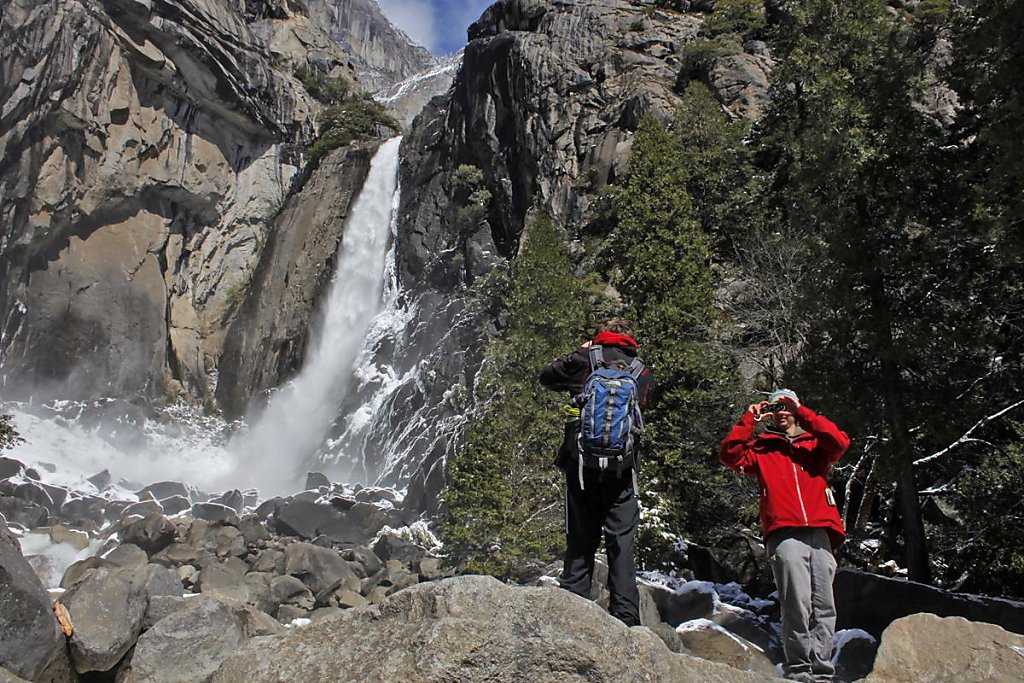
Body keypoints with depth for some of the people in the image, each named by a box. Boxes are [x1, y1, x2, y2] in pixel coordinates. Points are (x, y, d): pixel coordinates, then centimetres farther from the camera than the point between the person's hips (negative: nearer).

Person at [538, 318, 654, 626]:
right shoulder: (644, 374, 10)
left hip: (581, 463, -1)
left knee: (580, 540, 8)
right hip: (621, 468, 1)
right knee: (622, 542, 6)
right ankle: (625, 615, 4)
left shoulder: (585, 360, 2)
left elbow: (547, 375, 13)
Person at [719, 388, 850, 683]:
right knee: (797, 603, -10)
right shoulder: (761, 447, 18)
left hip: (820, 533, 2)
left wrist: (803, 413, 1)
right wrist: (750, 419, 3)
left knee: (824, 605, 0)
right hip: (784, 534, -2)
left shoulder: (815, 444, 22)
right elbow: (729, 455, 1)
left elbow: (840, 442, 0)